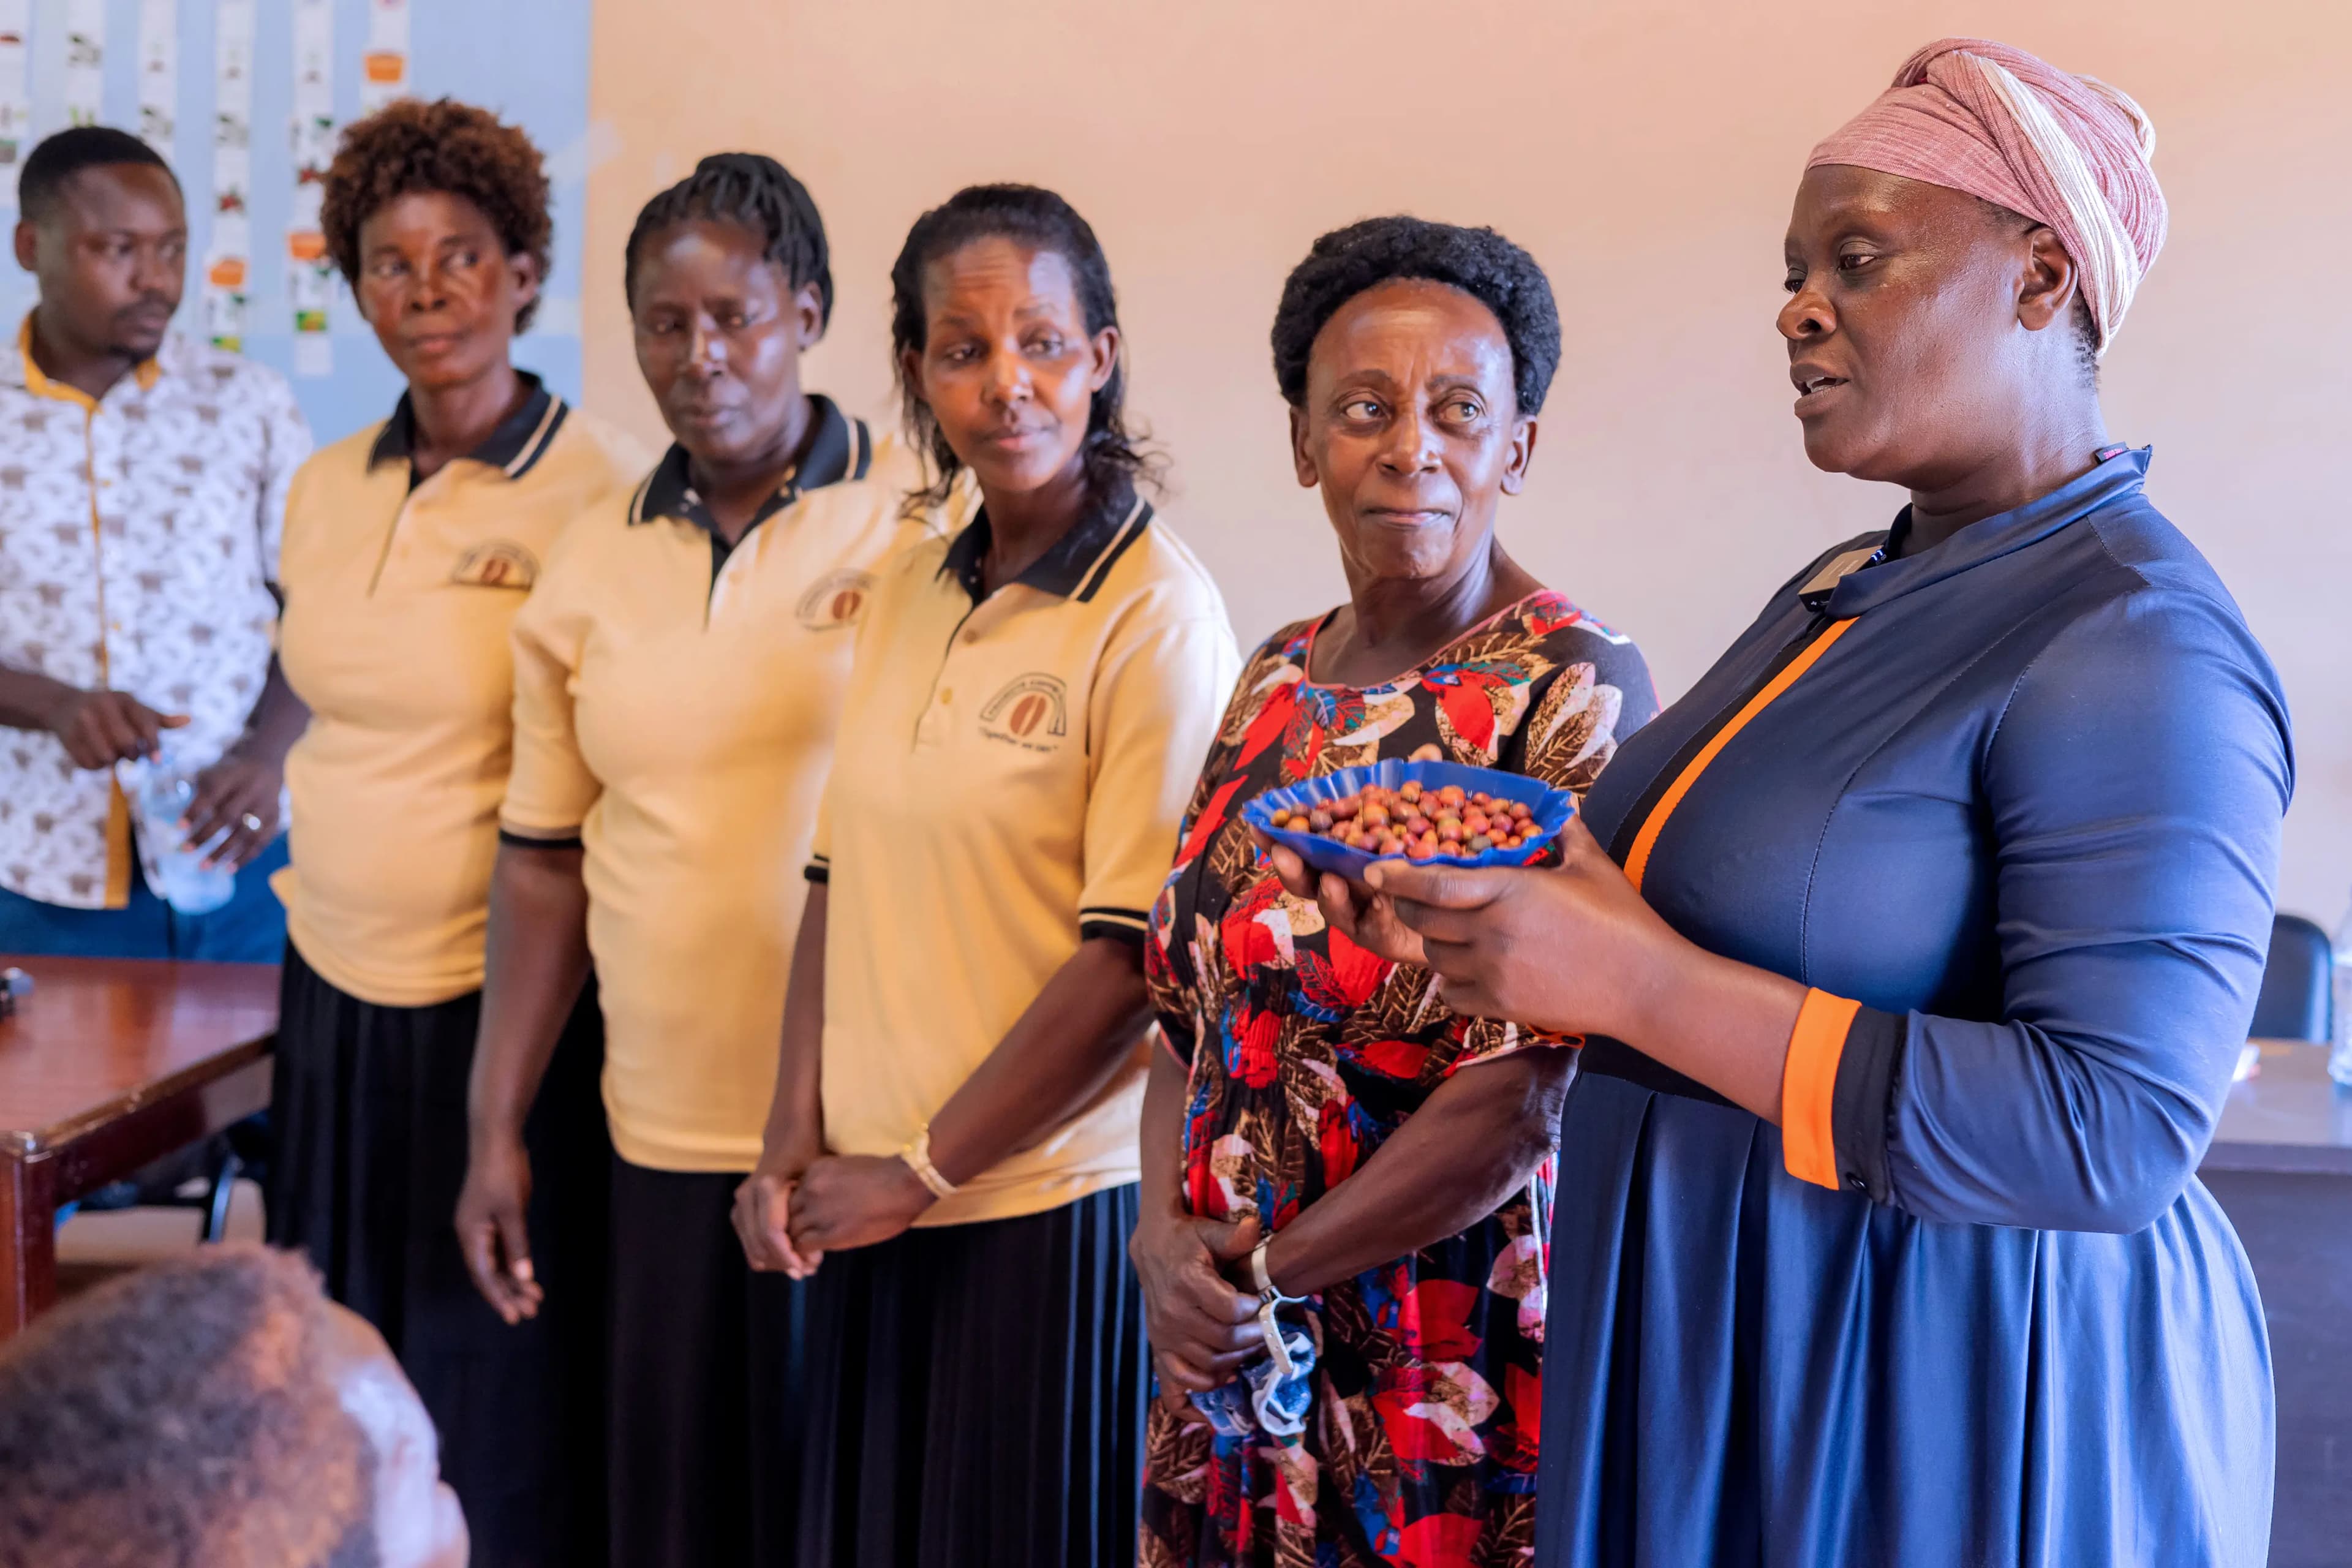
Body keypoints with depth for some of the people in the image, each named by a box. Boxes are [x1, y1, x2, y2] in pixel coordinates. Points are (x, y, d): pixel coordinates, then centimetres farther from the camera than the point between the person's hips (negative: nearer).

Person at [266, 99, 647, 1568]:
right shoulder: (326, 490, 8)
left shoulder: (604, 488, -12)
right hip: (337, 987, 6)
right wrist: (329, 885, 18)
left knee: (505, 1386, 5)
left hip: (502, 1003, -6)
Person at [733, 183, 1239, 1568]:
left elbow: (1136, 959, -16)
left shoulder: (1157, 615, -12)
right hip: (876, 1214, 6)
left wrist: (923, 1172, -10)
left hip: (1058, 1212, -6)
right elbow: (842, 877, 11)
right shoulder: (911, 591, 8)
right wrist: (797, 1139, 1)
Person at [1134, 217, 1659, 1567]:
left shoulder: (1575, 693, -14)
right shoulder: (1280, 680, 6)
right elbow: (1190, 1002, 9)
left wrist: (1267, 1271, -11)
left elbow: (1525, 1097, -20)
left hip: (1449, 1366, -6)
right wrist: (1167, 1239, -7)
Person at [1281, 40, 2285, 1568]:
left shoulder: (2135, 642, -18)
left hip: (1951, 1392, -8)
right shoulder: (1843, 591, 10)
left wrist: (1640, 983, -27)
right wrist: (1486, 908, -4)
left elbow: (2112, 1131, -26)